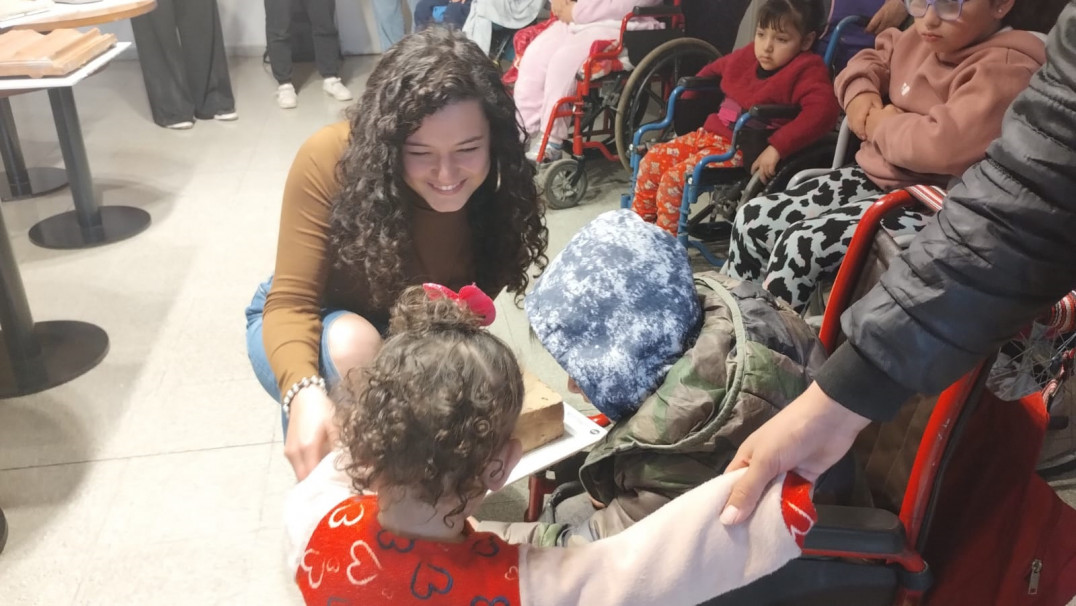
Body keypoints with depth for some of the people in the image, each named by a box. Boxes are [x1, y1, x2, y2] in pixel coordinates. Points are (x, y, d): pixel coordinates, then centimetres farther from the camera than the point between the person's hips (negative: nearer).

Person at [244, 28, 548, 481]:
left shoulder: (497, 191, -23)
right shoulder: (331, 161, -31)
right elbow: (292, 302, -30)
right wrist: (305, 393, -50)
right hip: (310, 328, -2)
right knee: (353, 341, -36)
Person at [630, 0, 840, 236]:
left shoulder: (806, 69, -14)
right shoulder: (748, 56, 10)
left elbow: (823, 109, -32)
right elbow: (715, 69, 31)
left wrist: (777, 147, -38)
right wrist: (688, 94, 21)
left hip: (742, 149, -8)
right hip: (710, 133, 8)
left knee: (674, 179, -21)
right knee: (651, 162, 2)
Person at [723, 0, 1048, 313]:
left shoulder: (1004, 69, -17)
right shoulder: (919, 39, 9)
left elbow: (946, 146, -32)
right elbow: (870, 61, 29)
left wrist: (882, 125, -13)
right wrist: (860, 95, 5)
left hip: (928, 206, -9)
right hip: (873, 177, 9)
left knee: (799, 244, -26)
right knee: (753, 218, -2)